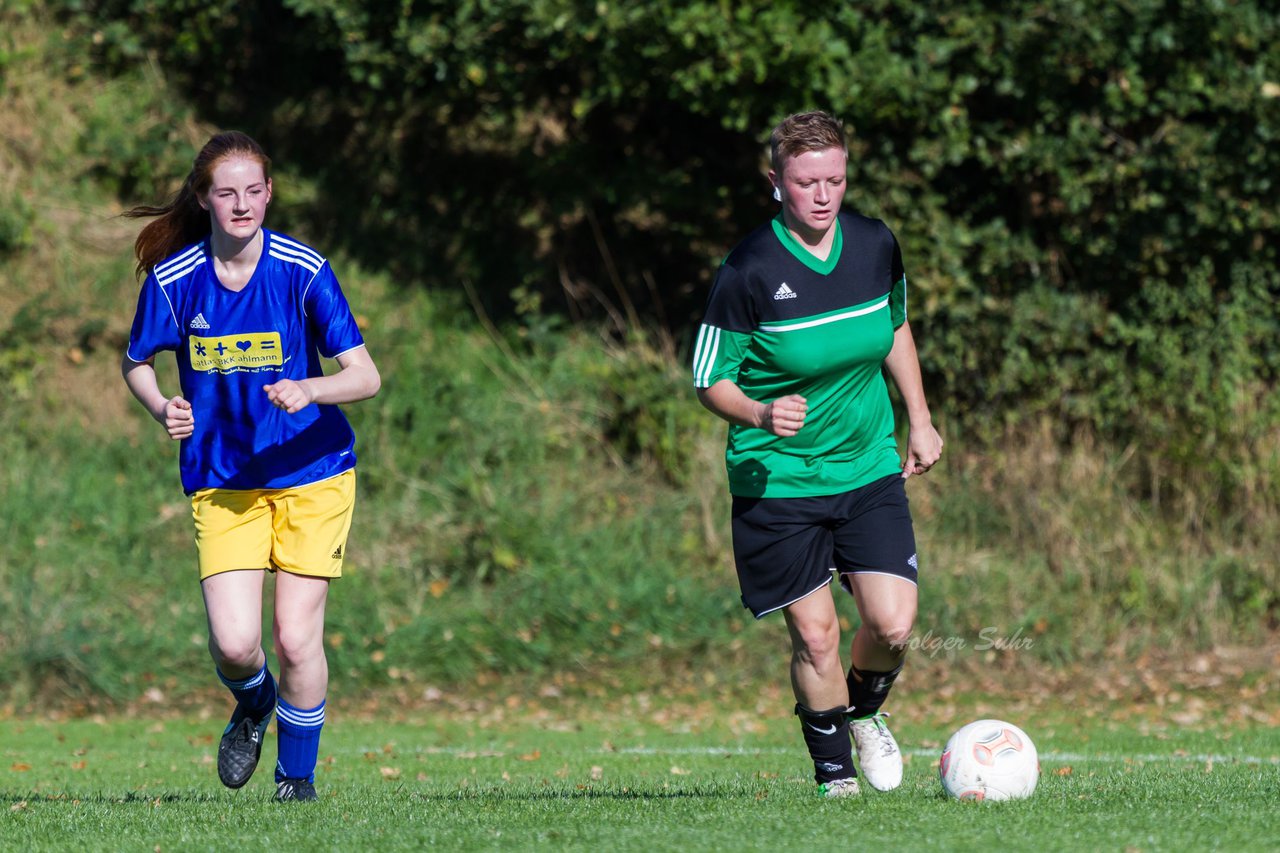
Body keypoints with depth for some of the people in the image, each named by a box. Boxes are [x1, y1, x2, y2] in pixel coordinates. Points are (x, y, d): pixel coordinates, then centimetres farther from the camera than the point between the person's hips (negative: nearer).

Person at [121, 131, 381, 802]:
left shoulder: (303, 271, -12)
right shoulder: (172, 280, -7)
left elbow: (366, 376, -13)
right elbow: (135, 364, 10)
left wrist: (308, 390, -32)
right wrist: (163, 408, -11)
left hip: (312, 473, -1)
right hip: (222, 483, 1)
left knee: (296, 638, -7)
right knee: (234, 643, -12)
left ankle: (297, 778, 17)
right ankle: (253, 704, 26)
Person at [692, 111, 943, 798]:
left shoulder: (875, 245, -3)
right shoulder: (748, 271, -16)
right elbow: (710, 380, -9)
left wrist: (920, 421, 16)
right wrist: (761, 415, -29)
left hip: (870, 468, 3)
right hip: (776, 479, -3)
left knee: (893, 626, -6)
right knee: (814, 635, -4)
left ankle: (864, 714, 27)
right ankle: (834, 773, 18)